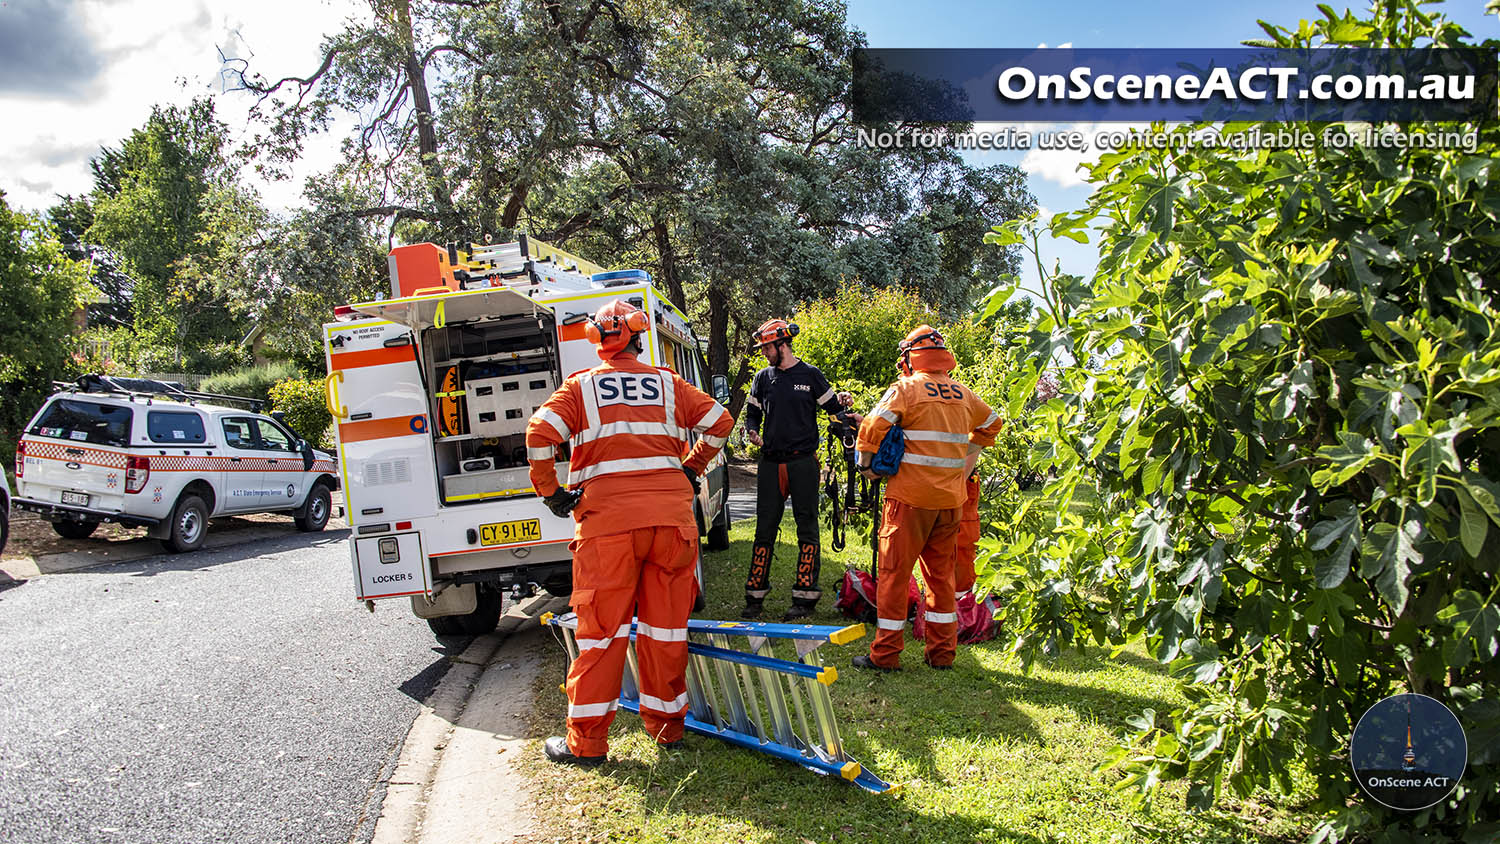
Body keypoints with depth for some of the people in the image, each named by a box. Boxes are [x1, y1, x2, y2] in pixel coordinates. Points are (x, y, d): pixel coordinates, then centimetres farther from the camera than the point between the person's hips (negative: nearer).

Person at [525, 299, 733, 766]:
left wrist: (551, 492, 3)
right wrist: (690, 469, 21)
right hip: (671, 513, 2)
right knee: (667, 625, 11)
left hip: (608, 520, -2)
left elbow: (540, 434, -7)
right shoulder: (667, 384, 13)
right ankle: (667, 723, 23)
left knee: (602, 629, 4)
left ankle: (587, 740, 11)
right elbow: (720, 422, 12)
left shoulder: (580, 387, 6)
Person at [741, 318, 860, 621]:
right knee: (765, 528, 4)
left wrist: (847, 417, -14)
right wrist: (753, 431, -3)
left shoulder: (810, 375, 3)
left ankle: (804, 598, 4)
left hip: (803, 462, -3)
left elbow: (832, 406, 6)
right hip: (770, 464, 3)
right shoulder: (763, 378, 12)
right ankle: (755, 597, 11)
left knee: (807, 528, -1)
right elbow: (752, 413, 18)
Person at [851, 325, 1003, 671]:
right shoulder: (963, 393, 10)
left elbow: (873, 426, -17)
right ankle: (942, 652, 19)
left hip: (911, 497, -5)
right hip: (951, 499, 5)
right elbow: (991, 425, 26)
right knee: (941, 573, 14)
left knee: (893, 571, 2)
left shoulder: (907, 388, -7)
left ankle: (885, 653, 5)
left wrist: (866, 464, -3)